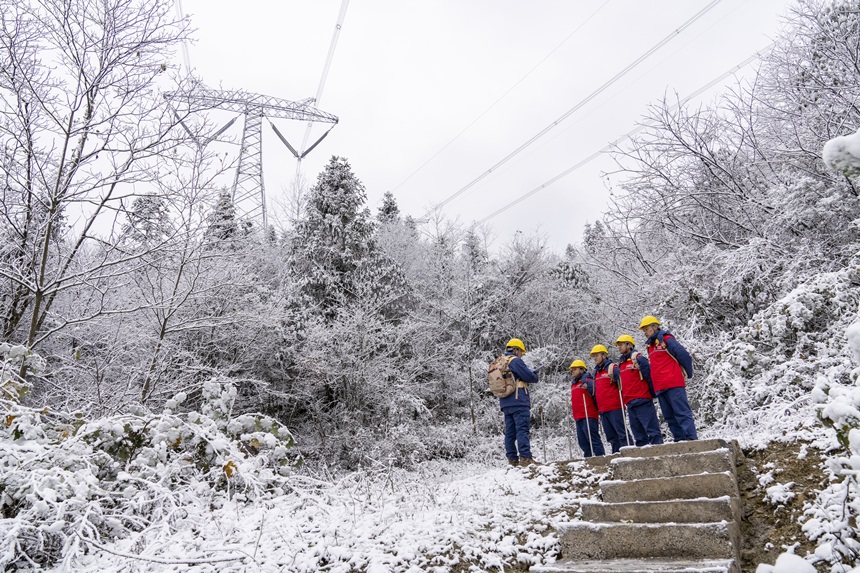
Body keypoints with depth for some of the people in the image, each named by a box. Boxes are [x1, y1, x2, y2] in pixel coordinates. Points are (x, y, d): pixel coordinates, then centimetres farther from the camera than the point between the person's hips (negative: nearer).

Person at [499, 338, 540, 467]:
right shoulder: (515, 361, -7)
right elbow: (530, 377, -10)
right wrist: (535, 376, 11)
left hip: (505, 403, 8)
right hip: (519, 401, -8)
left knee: (510, 432, 6)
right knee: (522, 429, -11)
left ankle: (512, 459, 6)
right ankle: (525, 457, -16)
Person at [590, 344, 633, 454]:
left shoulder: (612, 368, -5)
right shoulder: (596, 372, 19)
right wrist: (598, 408, 21)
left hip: (615, 408, -8)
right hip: (603, 410, 8)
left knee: (622, 433, -7)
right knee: (611, 436, 11)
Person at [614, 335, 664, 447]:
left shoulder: (637, 358, -5)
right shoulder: (620, 363, 19)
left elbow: (649, 375, -9)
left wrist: (653, 392, -4)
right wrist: (624, 399, 20)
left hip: (642, 400, -8)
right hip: (629, 403, 8)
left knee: (650, 426, -7)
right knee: (637, 429, 9)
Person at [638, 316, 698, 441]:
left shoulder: (666, 339, -3)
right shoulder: (650, 346, 21)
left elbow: (684, 355, -9)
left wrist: (688, 374, 0)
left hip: (674, 384, -8)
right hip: (660, 388, 8)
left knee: (682, 413, -10)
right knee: (670, 417, 7)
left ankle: (692, 440, -10)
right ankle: (680, 441, 11)